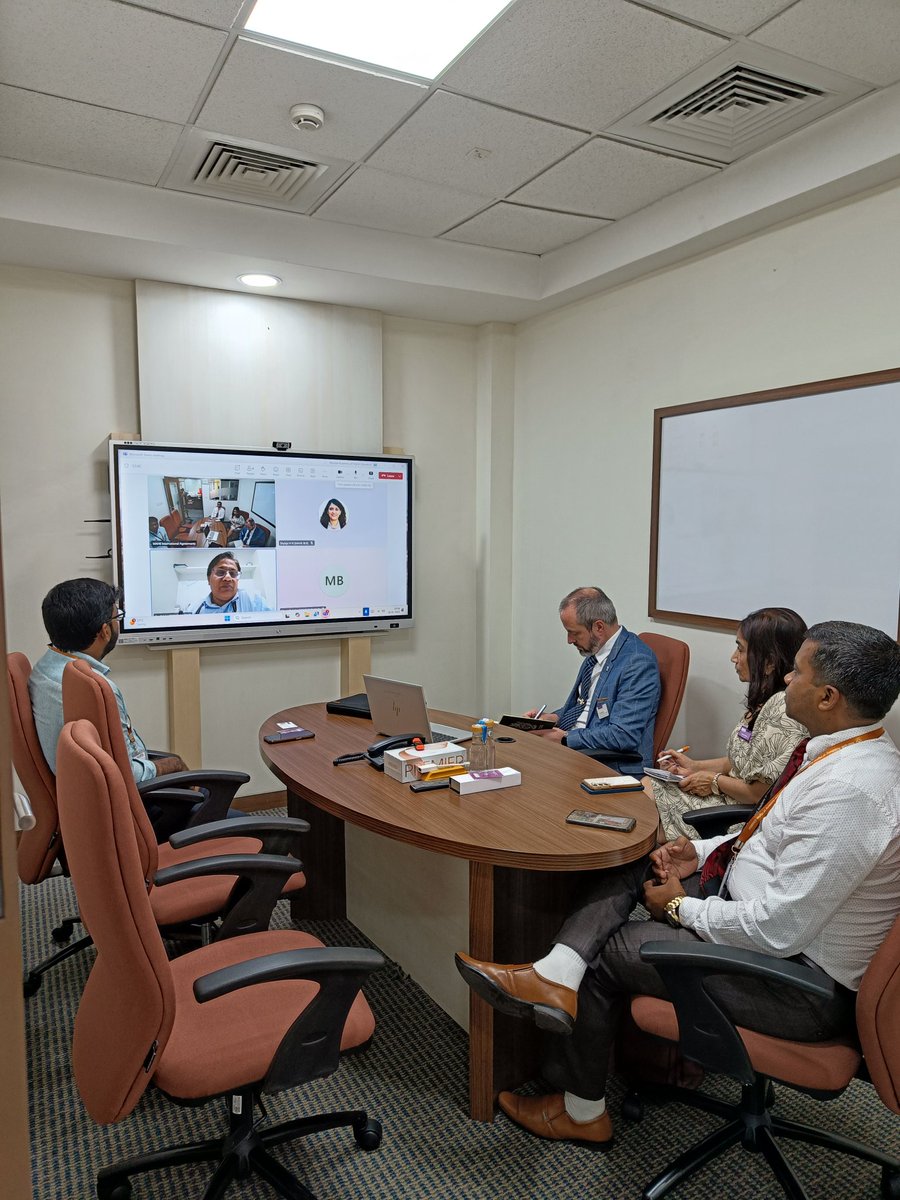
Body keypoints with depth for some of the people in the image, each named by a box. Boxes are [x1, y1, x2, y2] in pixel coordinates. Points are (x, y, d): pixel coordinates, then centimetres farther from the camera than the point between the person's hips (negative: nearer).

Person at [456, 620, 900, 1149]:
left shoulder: (850, 789, -31)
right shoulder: (851, 751, 1)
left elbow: (780, 929, -30)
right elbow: (781, 838, 16)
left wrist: (682, 907, -15)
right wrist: (702, 851, 3)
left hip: (803, 982, -9)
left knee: (606, 951, -1)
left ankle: (581, 1110, 22)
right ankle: (556, 977, -10)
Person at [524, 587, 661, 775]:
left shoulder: (638, 662, -17)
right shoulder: (594, 651, 11)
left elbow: (623, 736, -22)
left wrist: (565, 739, -16)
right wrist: (554, 717, 5)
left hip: (614, 766, -9)